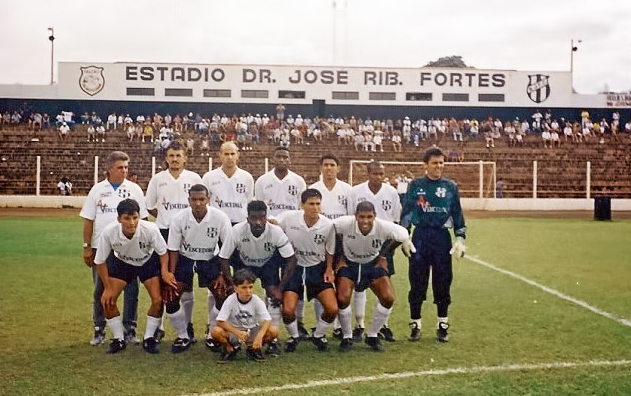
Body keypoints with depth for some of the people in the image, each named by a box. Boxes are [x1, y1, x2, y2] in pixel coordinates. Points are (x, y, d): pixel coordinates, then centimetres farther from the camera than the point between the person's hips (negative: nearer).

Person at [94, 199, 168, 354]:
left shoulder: (150, 229, -35)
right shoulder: (109, 232, -32)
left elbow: (163, 253, -15)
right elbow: (100, 261, -16)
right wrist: (107, 288, -15)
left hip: (148, 262, -1)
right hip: (121, 262, 1)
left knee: (158, 300, -14)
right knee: (107, 300, -10)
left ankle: (149, 338, 7)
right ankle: (118, 339, 10)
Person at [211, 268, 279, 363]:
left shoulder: (256, 300, -15)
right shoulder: (230, 300, -18)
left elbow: (267, 320, -21)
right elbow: (220, 321, -22)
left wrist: (260, 336, -39)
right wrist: (238, 333, -33)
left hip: (252, 332, 1)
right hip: (234, 331, -1)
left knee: (274, 331, -25)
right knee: (216, 331, -32)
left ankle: (254, 349, 3)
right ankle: (230, 349, 1)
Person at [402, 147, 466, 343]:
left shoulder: (450, 186, 6)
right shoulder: (416, 185, 3)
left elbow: (457, 214, 9)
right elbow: (406, 212, 4)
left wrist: (460, 239, 4)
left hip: (442, 237, 1)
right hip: (420, 236, -1)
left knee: (443, 282, 5)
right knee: (417, 282, 3)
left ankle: (442, 325, 17)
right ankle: (415, 324, 14)